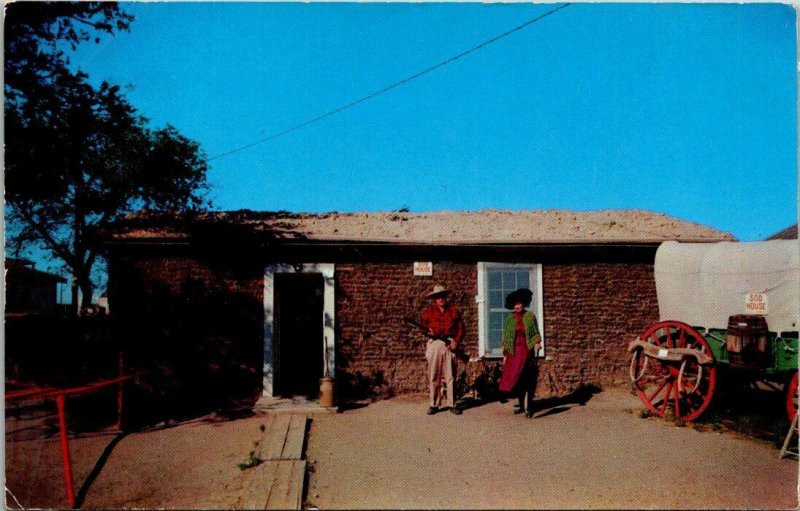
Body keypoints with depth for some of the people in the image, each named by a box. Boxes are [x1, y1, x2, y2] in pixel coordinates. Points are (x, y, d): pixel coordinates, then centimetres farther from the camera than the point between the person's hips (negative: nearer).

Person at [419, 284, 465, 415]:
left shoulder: (453, 310, 10)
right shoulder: (429, 311, 10)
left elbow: (461, 328, 8)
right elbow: (422, 326, 11)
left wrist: (456, 341, -5)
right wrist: (428, 331, -11)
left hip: (450, 344, 0)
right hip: (434, 344, 0)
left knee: (450, 376, 1)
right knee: (434, 376, 1)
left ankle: (452, 404, 8)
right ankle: (434, 404, 9)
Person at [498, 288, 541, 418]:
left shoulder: (530, 317, 3)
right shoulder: (510, 319, 8)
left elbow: (536, 333, 5)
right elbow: (506, 338, 10)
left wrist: (537, 343, -16)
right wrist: (505, 355, 7)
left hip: (527, 351, -2)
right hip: (514, 352, 3)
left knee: (529, 378, -5)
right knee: (516, 378, 7)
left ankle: (529, 406, -2)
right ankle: (521, 404, 21)